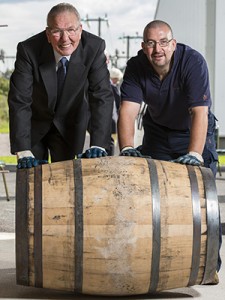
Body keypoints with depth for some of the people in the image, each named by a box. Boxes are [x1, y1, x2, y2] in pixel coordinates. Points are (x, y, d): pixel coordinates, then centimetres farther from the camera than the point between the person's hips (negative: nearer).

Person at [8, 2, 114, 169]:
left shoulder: (94, 47, -25)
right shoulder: (28, 50, -28)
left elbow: (102, 96, -26)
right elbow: (19, 101, -28)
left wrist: (98, 146, -37)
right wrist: (24, 153, -35)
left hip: (69, 127, 1)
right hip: (34, 124, -1)